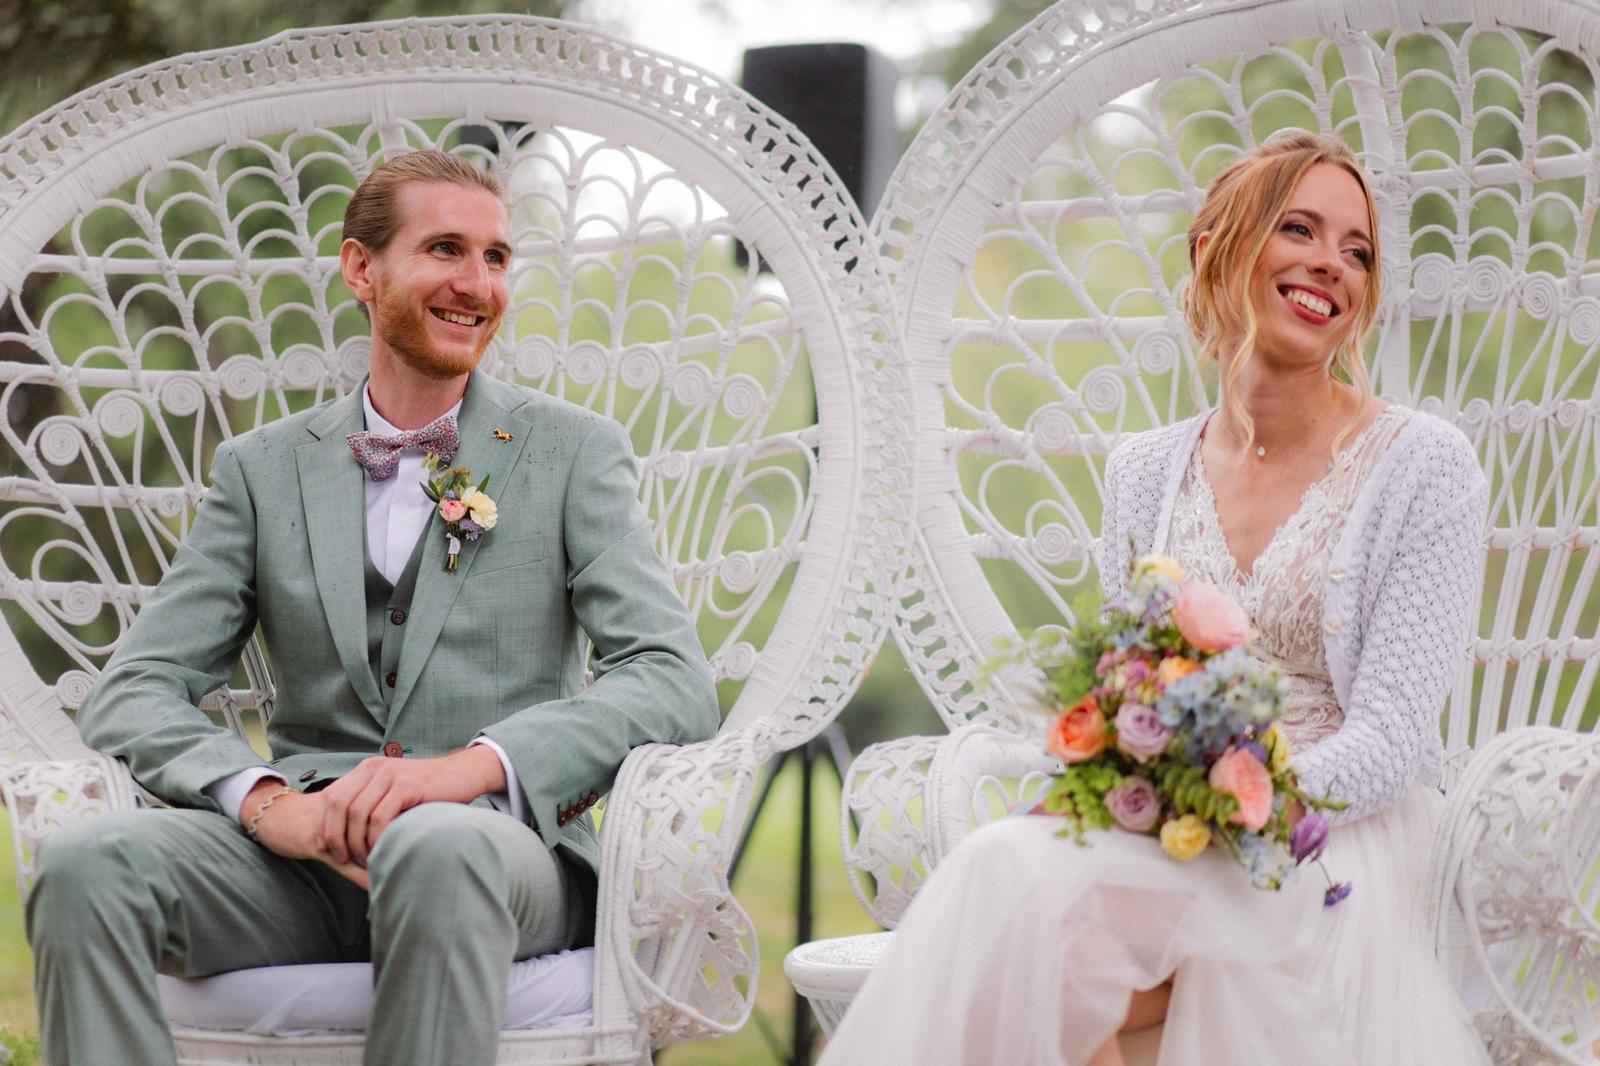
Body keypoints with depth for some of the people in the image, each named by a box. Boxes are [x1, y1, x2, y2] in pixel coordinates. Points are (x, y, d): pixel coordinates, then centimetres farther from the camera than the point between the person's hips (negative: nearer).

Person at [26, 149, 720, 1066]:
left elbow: (677, 682, -4)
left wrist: (475, 765, -21)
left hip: (498, 841, -2)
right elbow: (135, 690, 6)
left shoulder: (574, 452, 9)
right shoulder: (265, 468, 15)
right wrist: (262, 797, -16)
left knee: (437, 851, -39)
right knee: (86, 865, -28)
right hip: (301, 850, 2)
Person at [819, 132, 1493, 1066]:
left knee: (1013, 872, -31)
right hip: (1158, 836, 4)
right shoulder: (1146, 473, 14)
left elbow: (1393, 738, -7)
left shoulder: (1425, 465, 0)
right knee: (1013, 865, -32)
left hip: (1328, 844, -4)